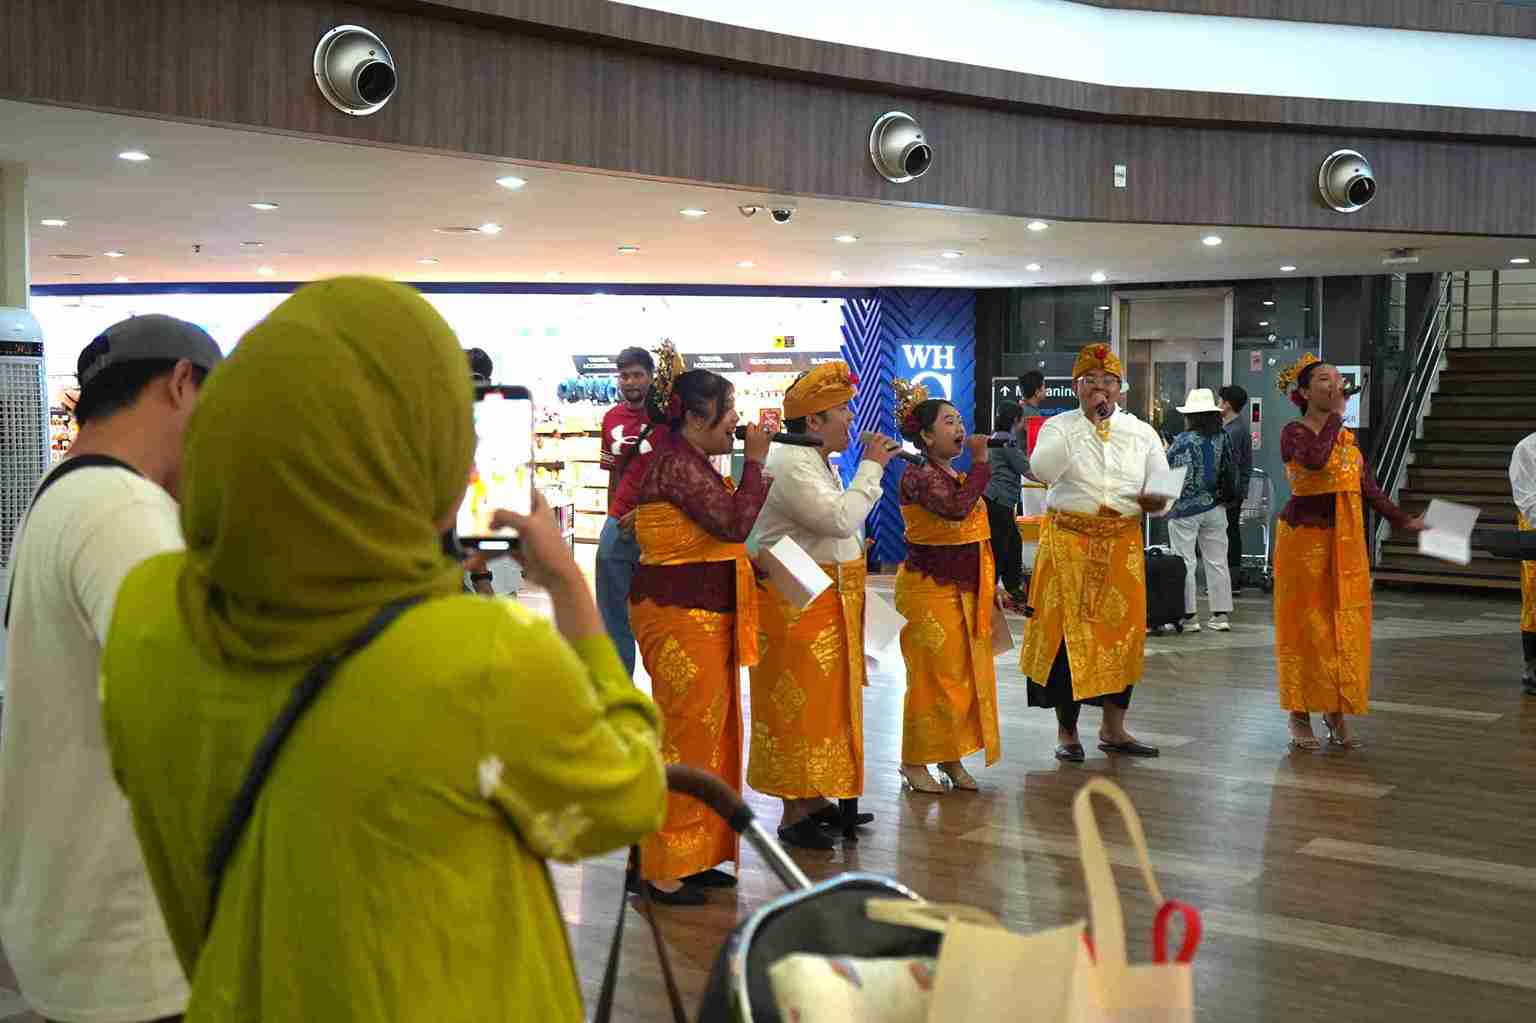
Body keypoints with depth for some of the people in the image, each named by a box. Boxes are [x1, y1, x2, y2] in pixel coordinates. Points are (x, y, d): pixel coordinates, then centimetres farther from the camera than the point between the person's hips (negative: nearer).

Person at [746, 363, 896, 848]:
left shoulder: (818, 462, 14)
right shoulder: (791, 465, -19)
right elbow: (841, 518, -26)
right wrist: (871, 466, -18)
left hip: (827, 604, 10)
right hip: (794, 605, -10)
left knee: (825, 702, 15)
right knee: (799, 706, -4)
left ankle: (814, 799, 26)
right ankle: (793, 815, 3)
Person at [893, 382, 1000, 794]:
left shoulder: (961, 476, 12)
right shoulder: (919, 476, -15)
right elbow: (955, 509, -33)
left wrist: (991, 585, 17)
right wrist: (981, 463, -25)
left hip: (967, 591, 8)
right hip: (930, 590, -8)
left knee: (967, 677, 11)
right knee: (933, 678, -3)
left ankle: (952, 759, 22)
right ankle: (915, 763, 9)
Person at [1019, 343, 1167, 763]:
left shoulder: (1142, 433, 10)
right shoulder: (1059, 426, 1)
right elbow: (1043, 469, -18)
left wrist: (1156, 501, -15)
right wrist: (1086, 424, -18)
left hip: (1123, 546, 3)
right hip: (1068, 543, -3)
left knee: (1122, 631, 6)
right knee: (1068, 631, -3)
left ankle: (1113, 728, 20)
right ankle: (1067, 730, 10)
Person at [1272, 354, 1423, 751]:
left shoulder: (1348, 437, 12)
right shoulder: (1294, 432, -7)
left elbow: (1369, 487, 13)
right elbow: (1315, 459, -29)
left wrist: (1403, 521, 5)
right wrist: (1335, 416, -18)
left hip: (1346, 542, 6)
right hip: (1305, 539, -6)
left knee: (1345, 627, 5)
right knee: (1305, 626, 0)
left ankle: (1337, 715, 14)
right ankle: (1300, 718, 9)